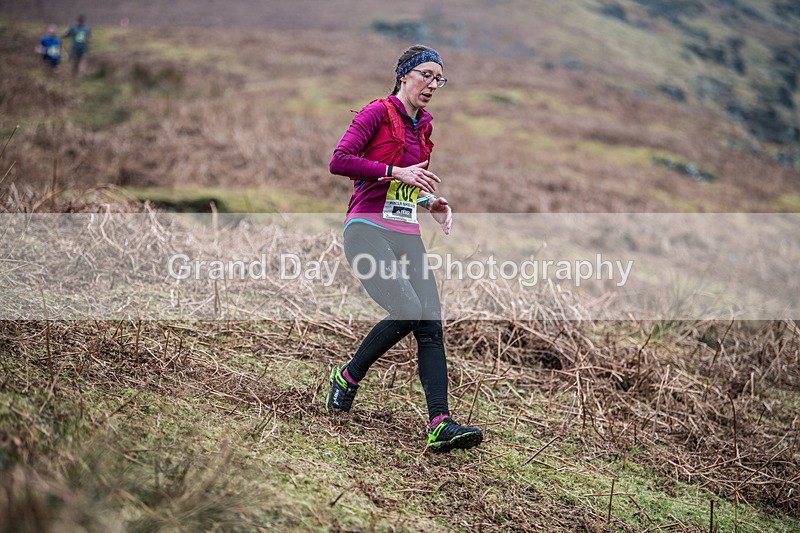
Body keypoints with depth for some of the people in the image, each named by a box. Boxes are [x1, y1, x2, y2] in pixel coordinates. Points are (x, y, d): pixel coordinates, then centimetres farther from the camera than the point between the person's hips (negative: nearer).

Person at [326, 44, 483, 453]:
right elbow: (339, 161, -15)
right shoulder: (378, 112, -2)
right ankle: (347, 376, 0)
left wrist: (430, 202, 11)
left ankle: (440, 425, -14)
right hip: (368, 230, -7)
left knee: (431, 326, -8)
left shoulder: (422, 127, 19)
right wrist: (396, 172, -18)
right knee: (408, 312, -23)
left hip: (407, 237, 7)